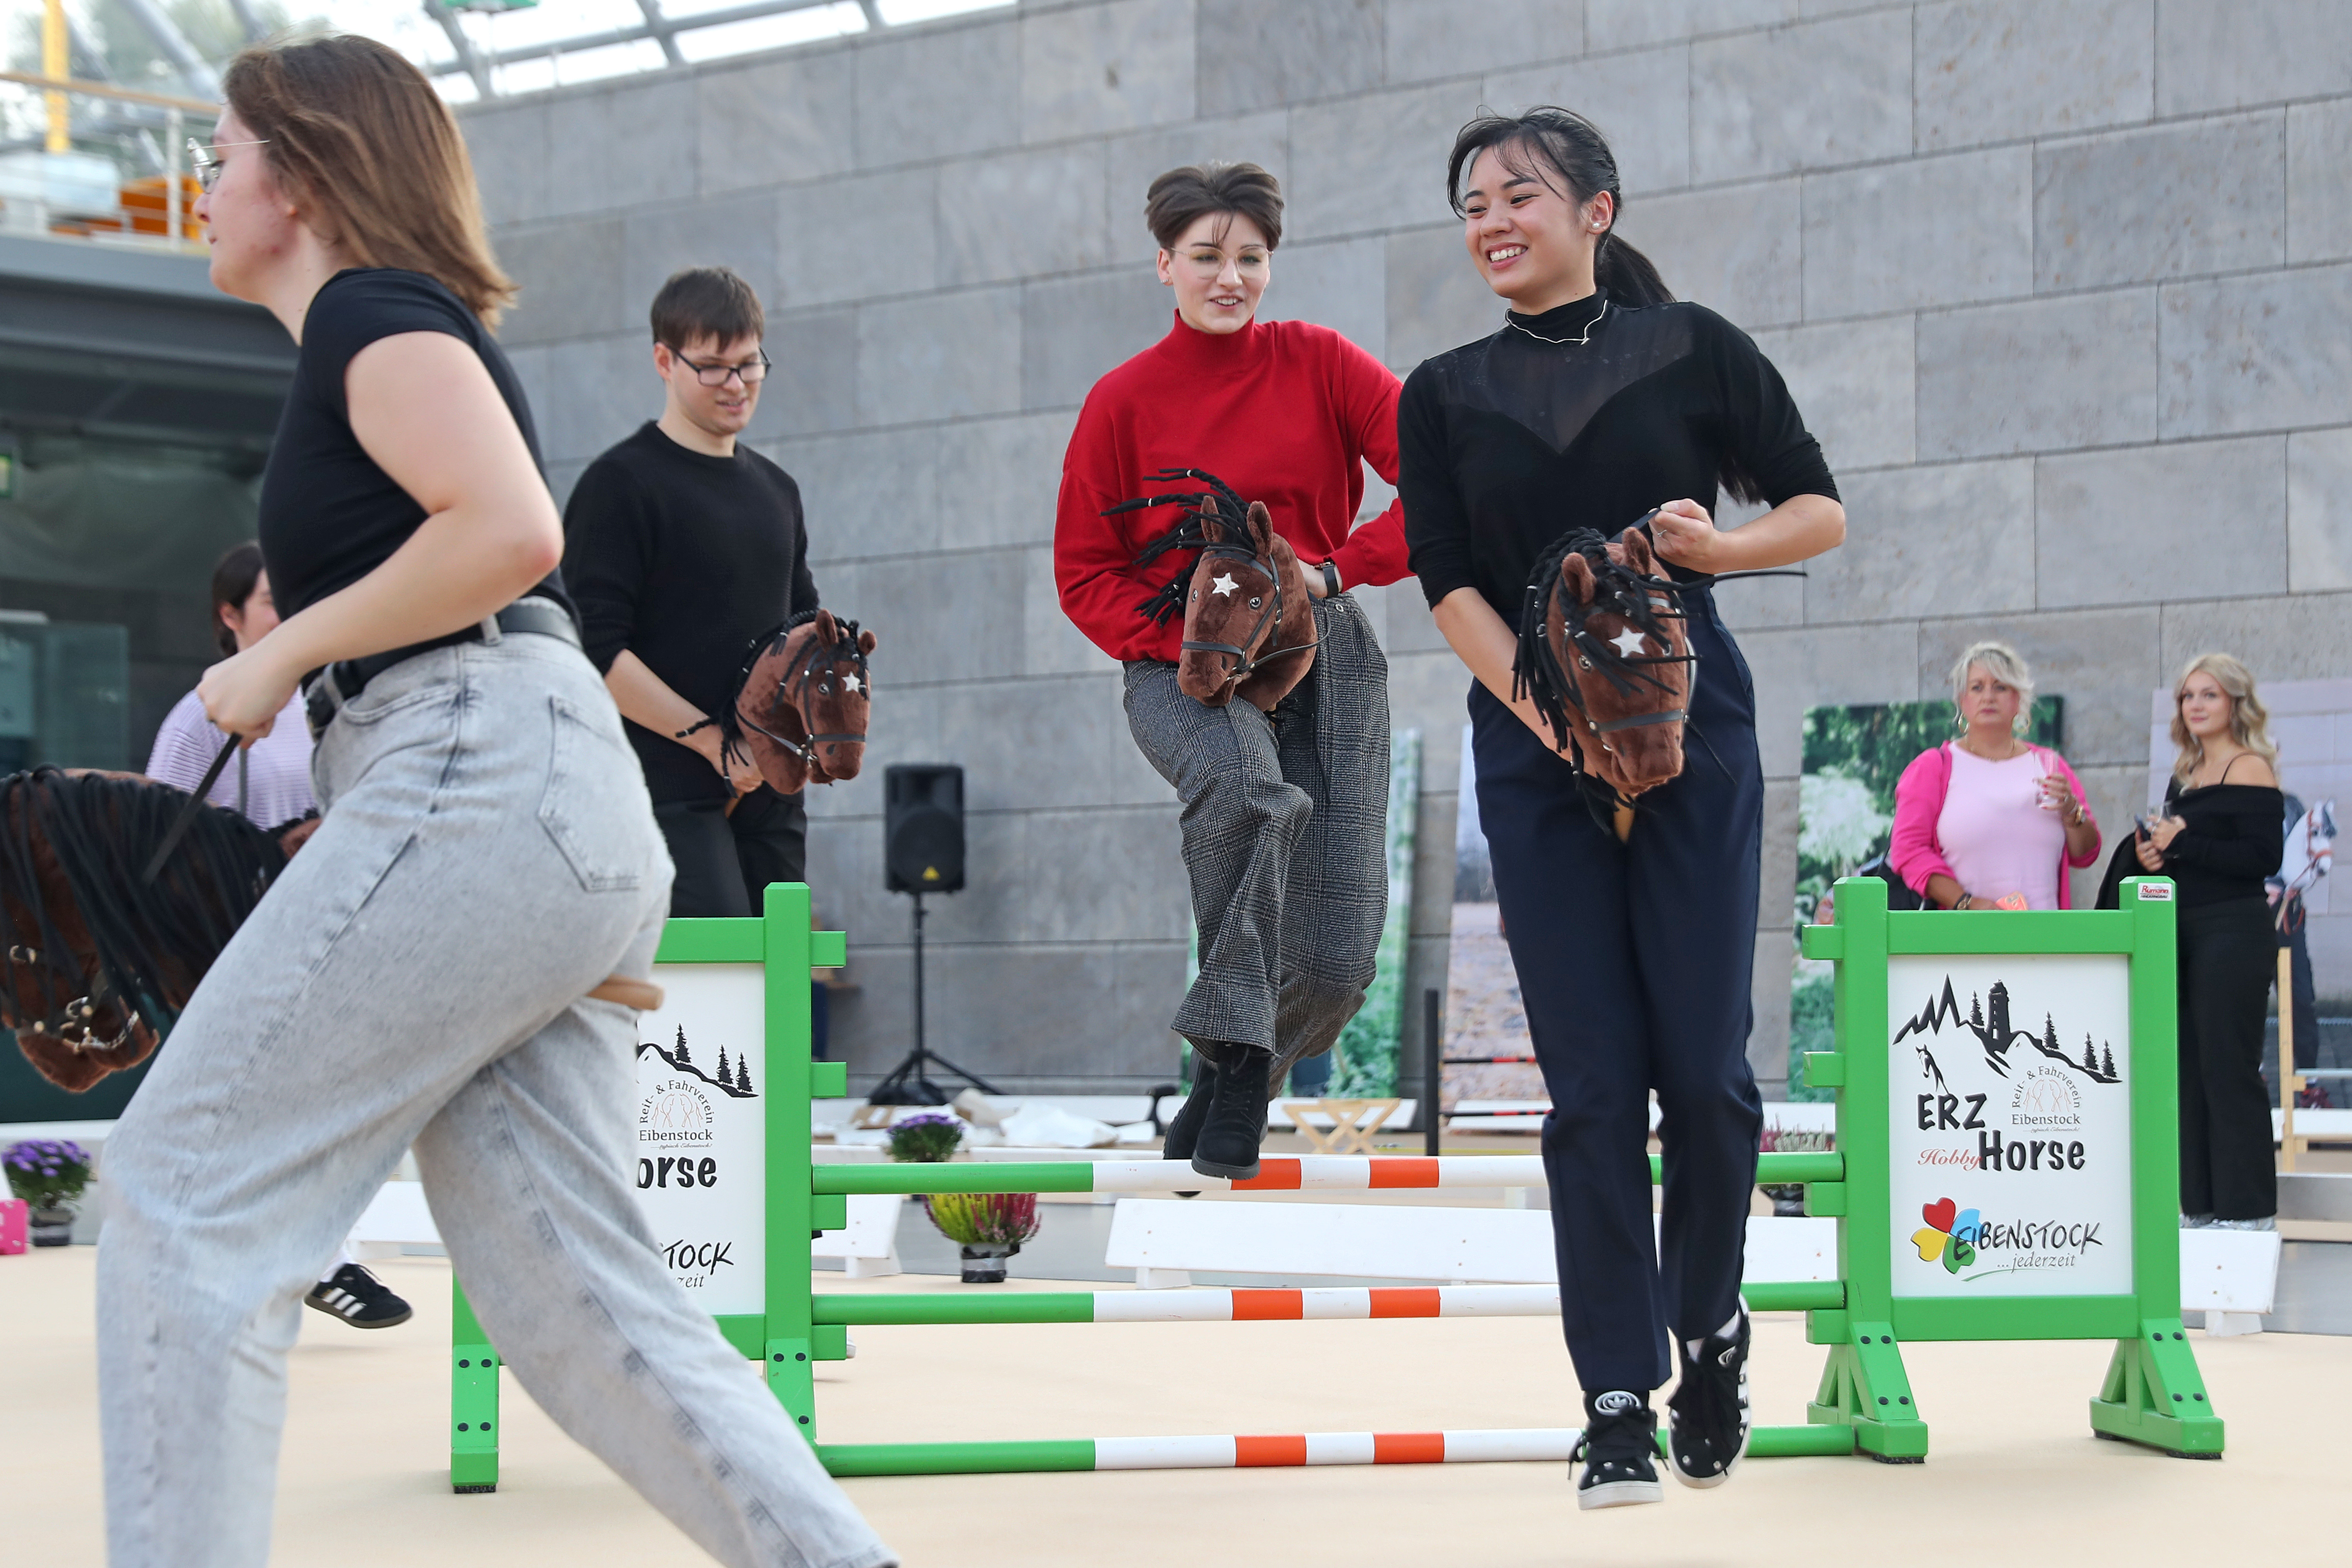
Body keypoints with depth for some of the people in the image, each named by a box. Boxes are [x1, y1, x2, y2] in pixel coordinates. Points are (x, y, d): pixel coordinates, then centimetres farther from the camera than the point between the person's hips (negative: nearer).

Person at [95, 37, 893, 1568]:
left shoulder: (372, 314, -1)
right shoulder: (413, 334, 28)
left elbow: (512, 531, -18)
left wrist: (280, 655, -8)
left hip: (480, 779, -10)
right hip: (574, 825, 10)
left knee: (186, 1187, -6)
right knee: (571, 1289, 4)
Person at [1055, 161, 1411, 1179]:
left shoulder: (1317, 363, 3)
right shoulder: (1123, 401, 2)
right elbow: (1083, 573, 3)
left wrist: (1334, 569, -15)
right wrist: (1185, 641, -14)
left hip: (1324, 655, 2)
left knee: (1335, 960, -3)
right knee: (1249, 788, -40)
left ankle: (1220, 1098, 25)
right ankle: (1232, 1039, -27)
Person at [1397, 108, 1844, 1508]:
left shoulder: (1693, 351, 5)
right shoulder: (1446, 396, 10)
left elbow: (1821, 510, 8)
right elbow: (1448, 583, 1)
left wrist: (1720, 544, -13)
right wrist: (1550, 719, -13)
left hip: (1692, 727, -1)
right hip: (1534, 755, 1)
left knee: (1704, 1064, -4)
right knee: (1593, 1082, -2)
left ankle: (1711, 1326, 22)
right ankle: (1618, 1404, 3)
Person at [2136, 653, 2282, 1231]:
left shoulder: (2250, 770, -9)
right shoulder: (2186, 773, 15)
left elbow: (2265, 857, -17)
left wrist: (2184, 845, -17)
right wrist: (2156, 854, 0)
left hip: (2234, 935, -9)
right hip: (2187, 934, 9)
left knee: (2228, 1070, -6)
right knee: (2190, 1069, 11)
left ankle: (2248, 1211, 1)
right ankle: (2202, 1205, 17)